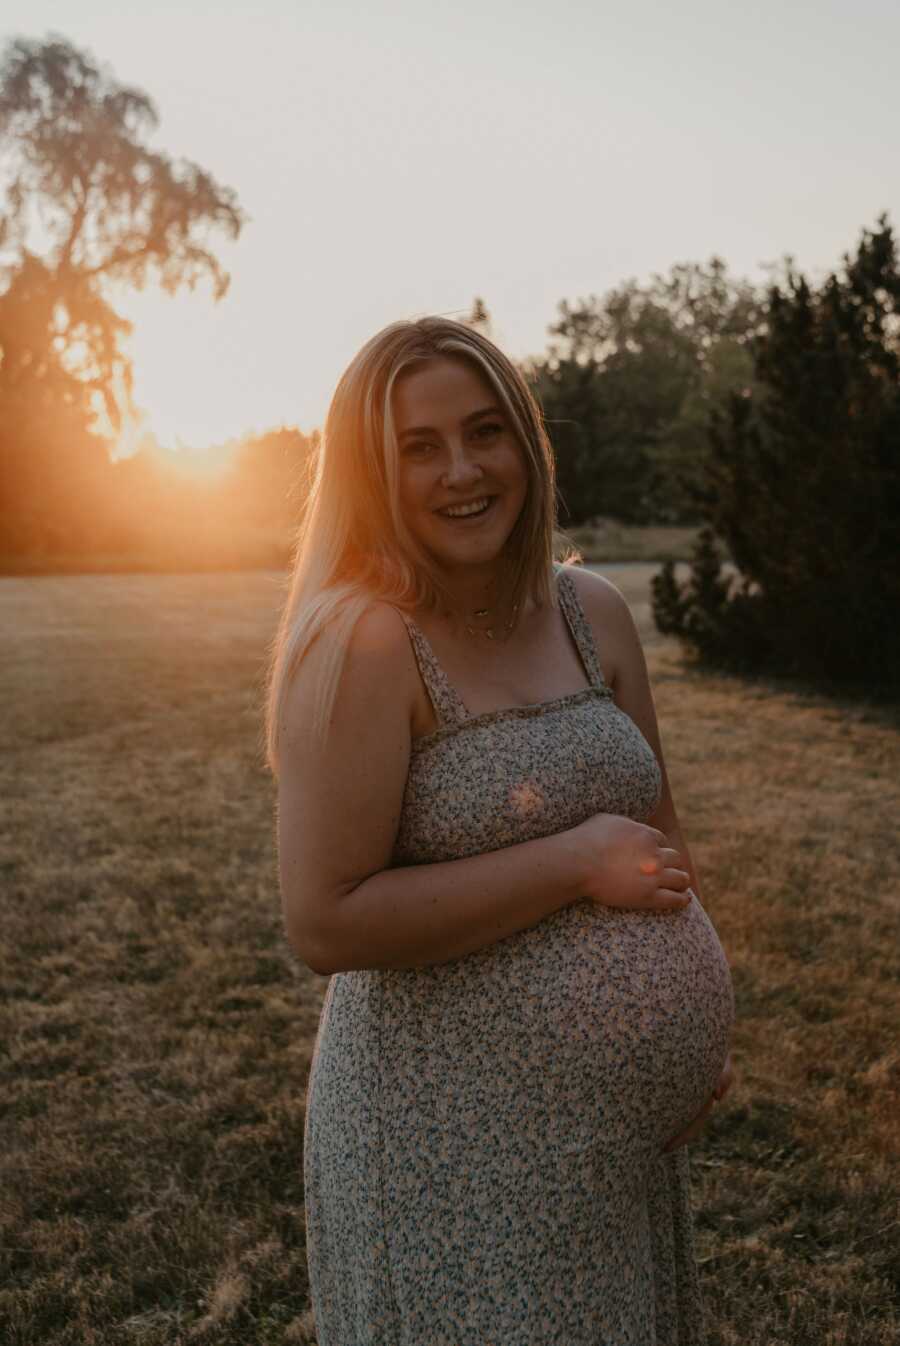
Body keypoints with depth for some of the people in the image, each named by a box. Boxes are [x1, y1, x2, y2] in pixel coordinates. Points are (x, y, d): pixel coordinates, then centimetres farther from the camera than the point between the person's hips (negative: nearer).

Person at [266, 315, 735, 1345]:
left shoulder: (593, 613, 1)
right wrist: (576, 861, -22)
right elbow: (324, 924, -24)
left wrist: (698, 1024, 4)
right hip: (457, 1132, -7)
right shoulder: (362, 643, -19)